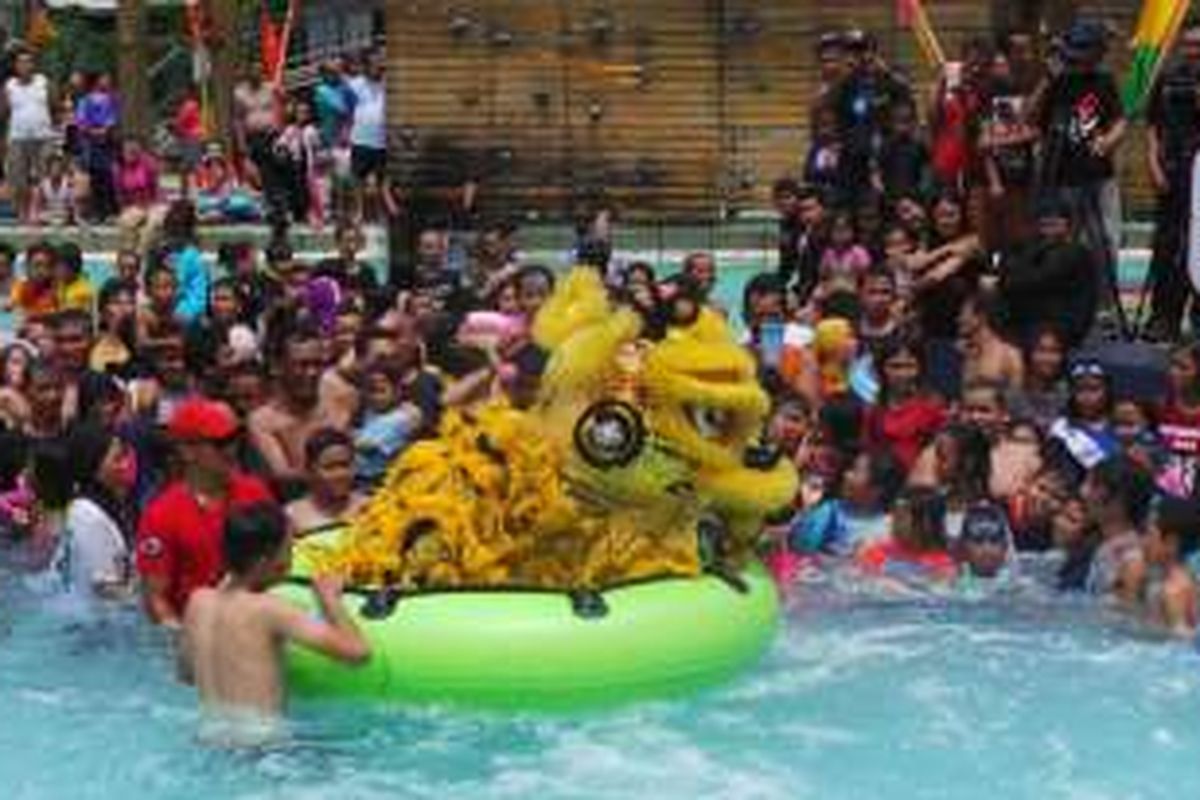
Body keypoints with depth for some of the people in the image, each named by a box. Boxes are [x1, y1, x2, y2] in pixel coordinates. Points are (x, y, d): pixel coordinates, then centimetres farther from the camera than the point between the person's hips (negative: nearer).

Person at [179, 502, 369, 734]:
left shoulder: (199, 602, 3)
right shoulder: (269, 610, -17)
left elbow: (185, 673, 20)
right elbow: (358, 651, -20)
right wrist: (330, 600, -3)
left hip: (208, 733, 8)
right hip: (259, 737, -8)